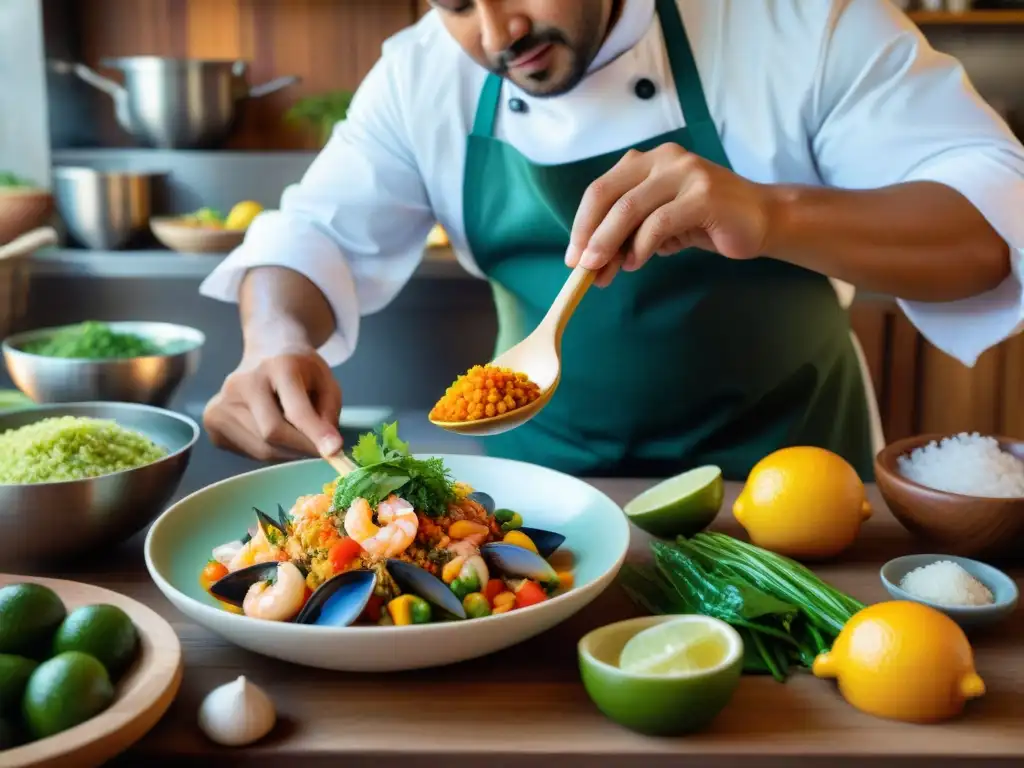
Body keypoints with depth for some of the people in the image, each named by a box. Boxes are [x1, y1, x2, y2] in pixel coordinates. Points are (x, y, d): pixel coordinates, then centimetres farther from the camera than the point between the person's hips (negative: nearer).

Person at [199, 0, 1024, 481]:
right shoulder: (423, 73, -5)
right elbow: (318, 230, -2)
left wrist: (770, 213, -39)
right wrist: (277, 338, -25)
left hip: (778, 488, -2)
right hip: (545, 483, 3)